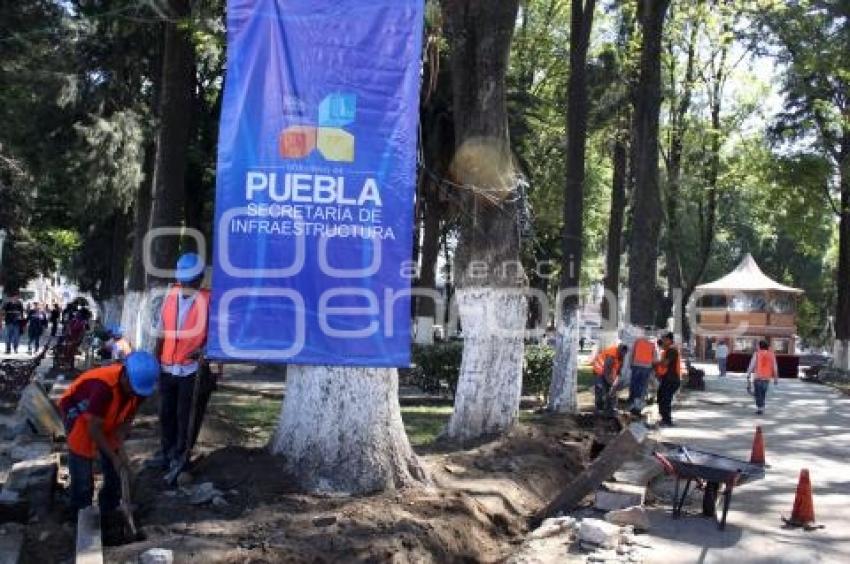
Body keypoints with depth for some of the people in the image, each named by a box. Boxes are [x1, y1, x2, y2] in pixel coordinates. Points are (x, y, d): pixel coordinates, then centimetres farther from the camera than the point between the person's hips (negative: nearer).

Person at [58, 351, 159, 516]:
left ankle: (109, 512, 22)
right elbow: (94, 429, -33)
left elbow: (126, 419, -9)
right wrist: (114, 457, -27)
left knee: (115, 472, 6)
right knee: (83, 480, -7)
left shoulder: (139, 387, -22)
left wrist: (120, 449, -22)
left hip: (108, 420, 6)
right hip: (78, 415, -6)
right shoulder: (103, 387, -42)